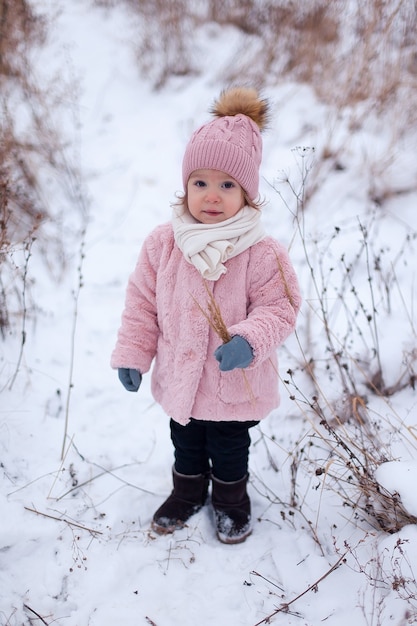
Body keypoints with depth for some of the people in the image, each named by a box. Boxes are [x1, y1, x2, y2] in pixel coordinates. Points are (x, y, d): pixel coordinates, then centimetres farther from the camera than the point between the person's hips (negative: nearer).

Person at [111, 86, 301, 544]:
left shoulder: (262, 253, -22)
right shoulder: (164, 243, -12)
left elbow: (278, 308, -15)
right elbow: (142, 300, -2)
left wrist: (249, 339, -33)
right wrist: (132, 353, -4)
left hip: (235, 386, -3)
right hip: (179, 381, 3)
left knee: (229, 450, 21)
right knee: (186, 445, 27)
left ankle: (231, 500, 49)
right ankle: (188, 492, 54)